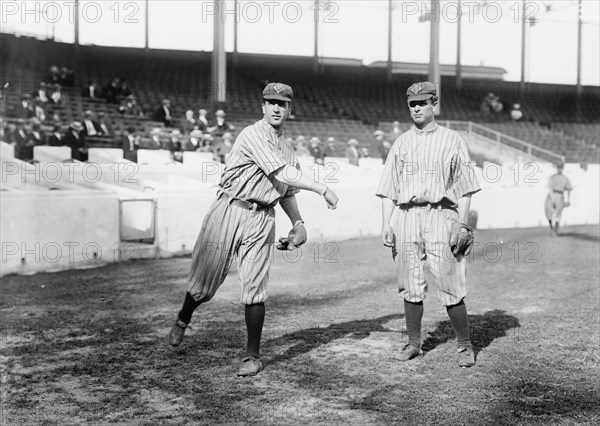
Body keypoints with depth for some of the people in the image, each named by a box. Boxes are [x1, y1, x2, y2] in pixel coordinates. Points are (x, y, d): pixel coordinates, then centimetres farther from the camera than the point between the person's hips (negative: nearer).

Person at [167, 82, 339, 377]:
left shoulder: (287, 150, 18)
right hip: (229, 210, -4)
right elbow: (282, 174, -16)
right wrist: (323, 189, -15)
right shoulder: (253, 135, -7)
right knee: (204, 280, 2)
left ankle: (252, 356, 8)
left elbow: (287, 192, 24)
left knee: (254, 288, -4)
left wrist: (298, 223, 8)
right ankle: (183, 320, 34)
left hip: (261, 220, 5)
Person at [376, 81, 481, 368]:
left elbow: (465, 186, 3)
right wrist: (385, 222, 3)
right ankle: (413, 343, 18)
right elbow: (389, 188, 14)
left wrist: (461, 223, -7)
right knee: (410, 286, 6)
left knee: (451, 287, -7)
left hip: (441, 214, -3)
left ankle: (465, 346, 6)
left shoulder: (451, 140, 7)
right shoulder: (401, 143, 16)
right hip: (406, 216, 3)